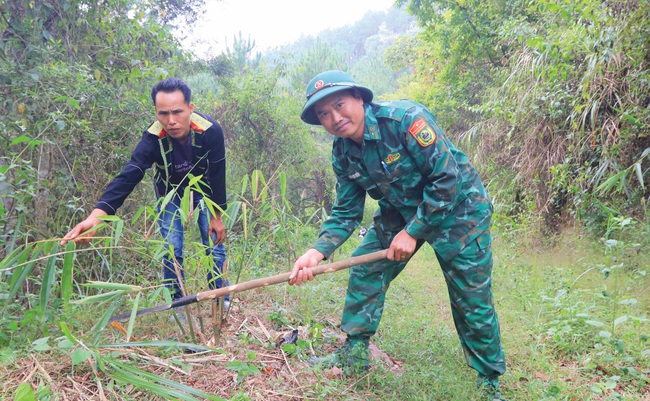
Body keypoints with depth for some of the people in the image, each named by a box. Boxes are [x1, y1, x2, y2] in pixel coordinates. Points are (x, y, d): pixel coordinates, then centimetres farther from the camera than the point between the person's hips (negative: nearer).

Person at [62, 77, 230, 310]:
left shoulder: (210, 130, -33)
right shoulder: (153, 138, -33)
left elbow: (217, 175, -21)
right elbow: (127, 178, -42)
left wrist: (216, 216, -13)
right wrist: (95, 217, -57)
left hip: (203, 189, 0)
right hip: (170, 192, 0)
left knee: (214, 244, -2)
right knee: (172, 250, -5)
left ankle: (222, 301, 16)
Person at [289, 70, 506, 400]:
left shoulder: (405, 118, -28)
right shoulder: (343, 153, -7)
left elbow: (447, 180, -27)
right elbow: (346, 213, -4)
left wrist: (412, 232, -23)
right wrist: (316, 253, -19)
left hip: (457, 208, -6)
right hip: (401, 211, 6)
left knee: (472, 298, -1)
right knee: (364, 268, 1)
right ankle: (354, 353, 18)